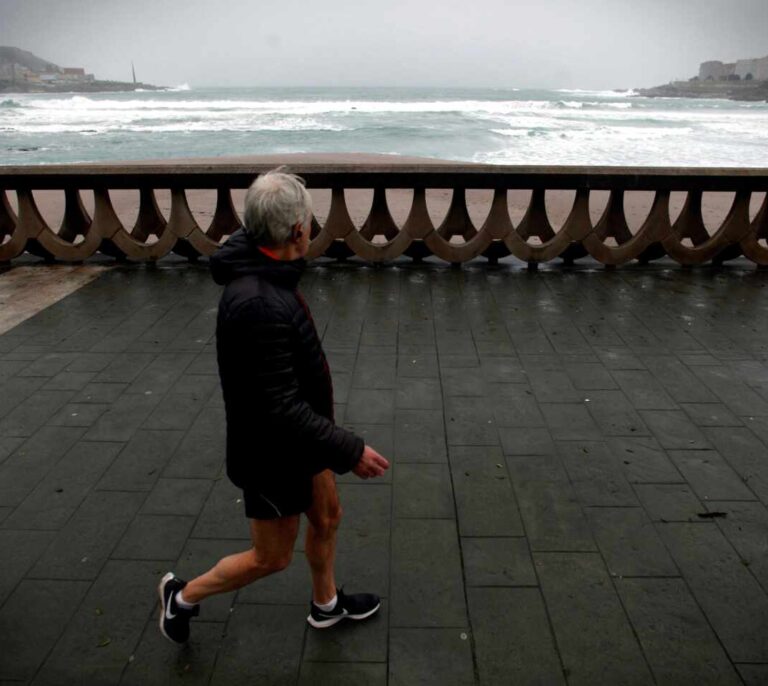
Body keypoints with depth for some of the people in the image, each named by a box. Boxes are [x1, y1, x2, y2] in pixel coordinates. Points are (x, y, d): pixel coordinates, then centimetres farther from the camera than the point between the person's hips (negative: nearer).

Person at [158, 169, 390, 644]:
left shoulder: (260, 268, -5)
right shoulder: (259, 306, -36)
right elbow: (281, 409, -33)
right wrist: (351, 451, -26)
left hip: (299, 440, 9)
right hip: (272, 453, -9)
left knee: (327, 517, 25)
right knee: (272, 558, 13)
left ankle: (326, 605, 49)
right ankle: (183, 595, 37)